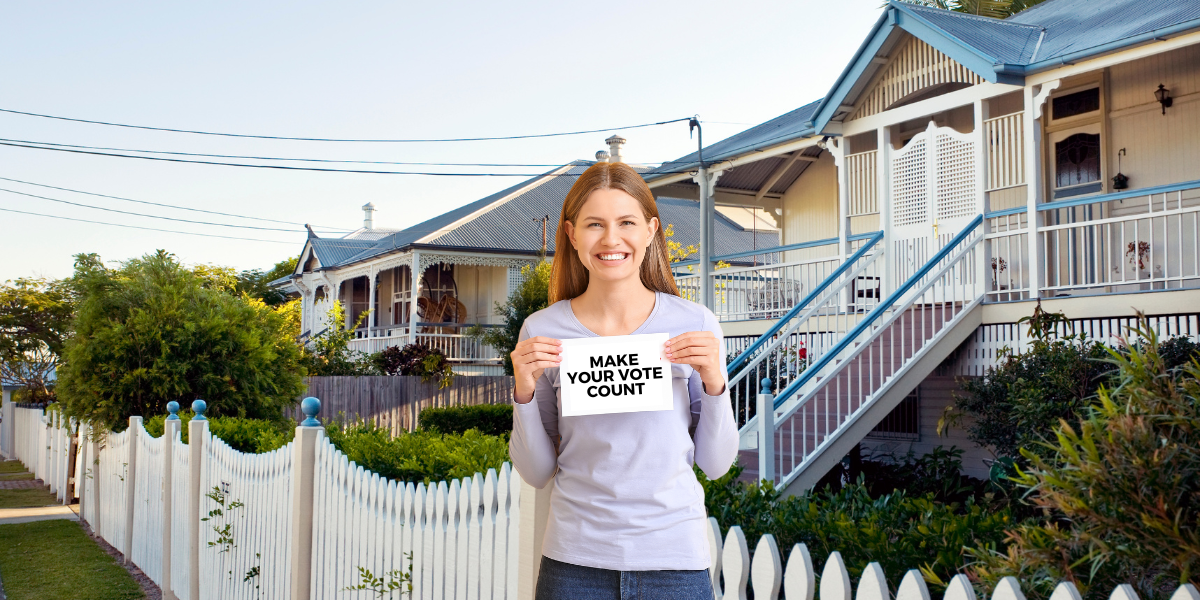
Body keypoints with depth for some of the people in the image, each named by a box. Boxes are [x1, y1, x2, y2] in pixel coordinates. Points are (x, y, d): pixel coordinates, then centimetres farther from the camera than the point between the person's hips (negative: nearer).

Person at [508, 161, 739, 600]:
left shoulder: (695, 325, -4)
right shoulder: (542, 331, -4)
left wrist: (714, 383, -13)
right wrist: (525, 392, -13)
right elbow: (536, 473, 2)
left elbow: (715, 464, 1)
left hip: (674, 555, 0)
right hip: (575, 562, 0)